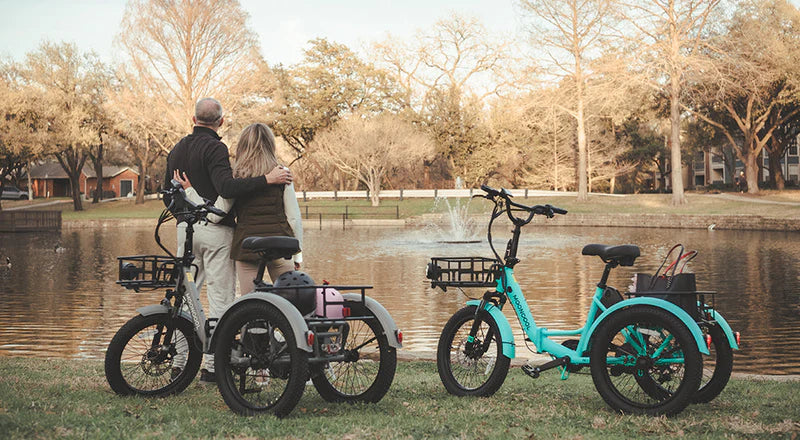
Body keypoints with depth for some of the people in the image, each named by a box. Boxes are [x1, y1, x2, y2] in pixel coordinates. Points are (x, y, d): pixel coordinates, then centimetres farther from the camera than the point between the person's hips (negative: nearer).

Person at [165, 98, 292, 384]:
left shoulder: (176, 150, 13)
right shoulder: (214, 148, -11)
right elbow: (226, 187, -26)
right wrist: (266, 179, -27)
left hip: (185, 228, 7)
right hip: (216, 230, -7)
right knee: (220, 298, -1)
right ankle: (212, 367, -1)